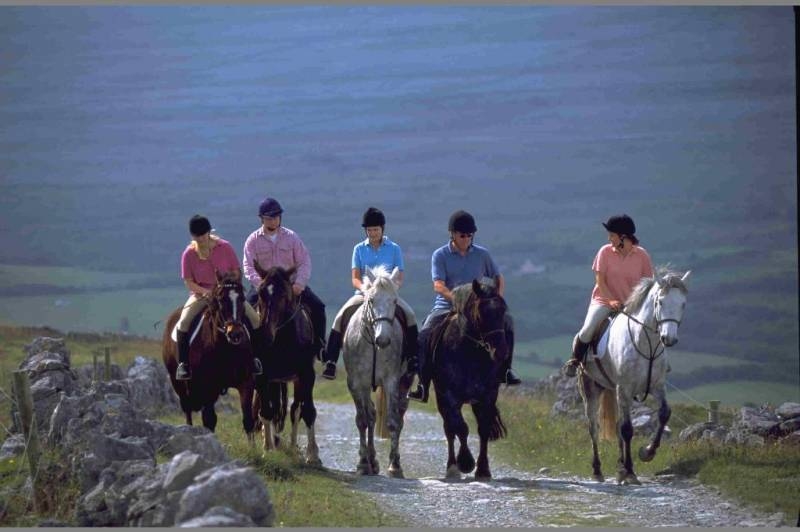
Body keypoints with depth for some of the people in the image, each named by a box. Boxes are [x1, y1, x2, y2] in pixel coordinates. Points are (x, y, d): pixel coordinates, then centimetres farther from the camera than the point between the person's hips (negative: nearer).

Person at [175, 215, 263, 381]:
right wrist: (206, 292, -22)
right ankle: (183, 363, -17)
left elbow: (236, 272, 2)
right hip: (201, 293, -1)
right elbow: (188, 282, -5)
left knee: (254, 317, -17)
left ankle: (253, 358, 1)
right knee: (183, 322, -27)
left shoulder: (225, 247, -5)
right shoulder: (189, 253, -7)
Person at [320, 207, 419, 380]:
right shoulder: (359, 249, 6)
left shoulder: (394, 249, 4)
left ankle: (412, 358, -17)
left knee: (409, 315, -25)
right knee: (341, 317, -22)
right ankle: (330, 361, -21)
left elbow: (399, 278, 2)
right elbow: (355, 278, 0)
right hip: (364, 294, 1)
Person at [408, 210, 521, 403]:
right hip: (445, 307, -2)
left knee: (506, 320, -21)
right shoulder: (440, 255, -2)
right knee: (425, 336, -27)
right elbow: (438, 286, -13)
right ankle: (423, 386, -22)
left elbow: (499, 278, 16)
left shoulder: (482, 254, 6)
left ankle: (504, 371, -12)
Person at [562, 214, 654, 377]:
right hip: (604, 301, -1)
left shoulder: (641, 255, -2)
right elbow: (600, 280, -4)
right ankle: (574, 360, 2)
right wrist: (611, 301, -17)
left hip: (631, 305, 1)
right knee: (588, 329, -25)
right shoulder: (606, 252, -3)